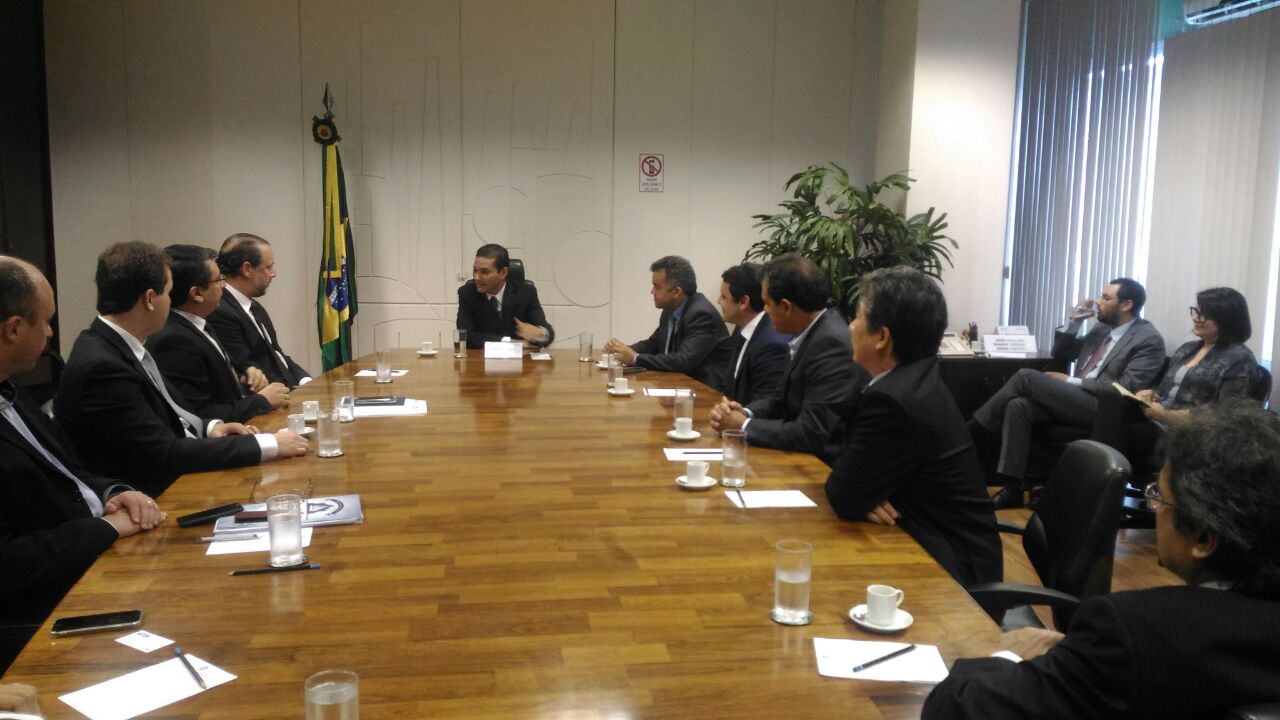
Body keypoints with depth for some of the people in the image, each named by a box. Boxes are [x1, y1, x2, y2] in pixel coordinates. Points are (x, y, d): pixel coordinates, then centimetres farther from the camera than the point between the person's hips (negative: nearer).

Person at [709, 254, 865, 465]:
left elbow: (810, 434, -25)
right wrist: (745, 412, -4)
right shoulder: (809, 334, 3)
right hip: (801, 456, 8)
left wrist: (744, 426, -13)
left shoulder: (832, 344, -23)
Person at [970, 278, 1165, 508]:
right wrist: (1074, 322, 8)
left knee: (1026, 377, -20)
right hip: (1075, 400, 8)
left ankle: (975, 432, -7)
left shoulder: (1149, 340, -4)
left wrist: (1072, 381, -14)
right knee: (1019, 405, -21)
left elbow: (1127, 388, -15)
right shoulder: (1103, 329, 20)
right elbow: (1060, 353, 26)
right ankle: (1012, 488, -24)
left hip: (1103, 409, -8)